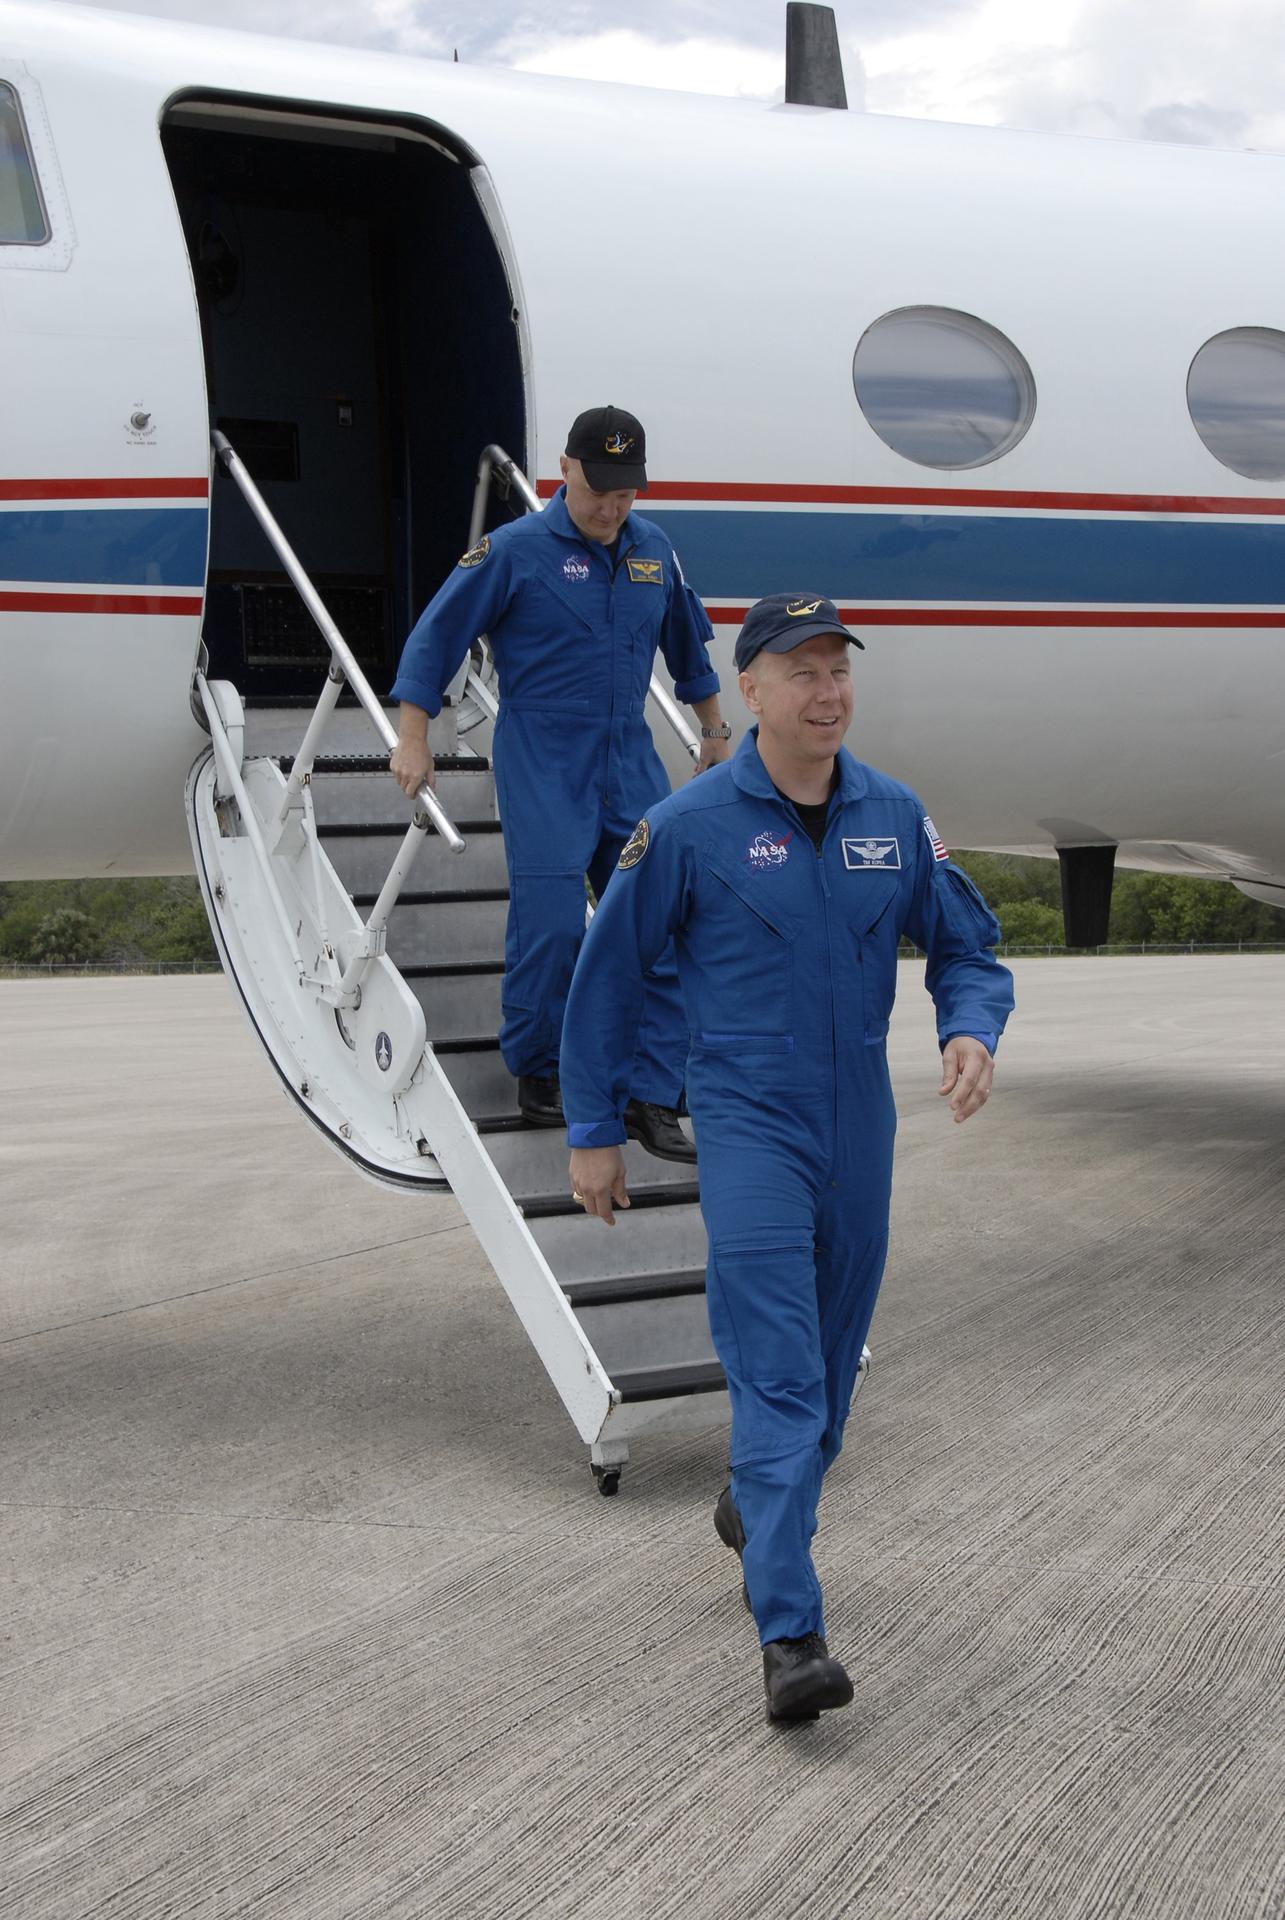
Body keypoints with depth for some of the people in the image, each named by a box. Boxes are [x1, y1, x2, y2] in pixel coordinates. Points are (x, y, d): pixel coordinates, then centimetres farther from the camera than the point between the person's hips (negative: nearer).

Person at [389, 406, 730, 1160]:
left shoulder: (654, 549, 8)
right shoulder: (516, 550, -7)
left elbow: (689, 645, 24)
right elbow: (435, 638, -4)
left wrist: (715, 732, 29)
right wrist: (414, 741, -7)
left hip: (632, 765, 5)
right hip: (543, 769, -5)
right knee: (551, 924, -8)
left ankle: (652, 1098, 3)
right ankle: (538, 1072, 14)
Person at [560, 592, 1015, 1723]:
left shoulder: (896, 818, 3)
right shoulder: (688, 827, -8)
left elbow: (965, 947, 12)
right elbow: (608, 976, 0)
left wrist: (972, 1031, -11)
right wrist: (593, 1133, 1)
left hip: (860, 1122, 5)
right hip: (748, 1123, -5)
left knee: (831, 1362, 16)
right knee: (777, 1374, -14)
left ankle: (755, 1512, 43)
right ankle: (790, 1635, -16)